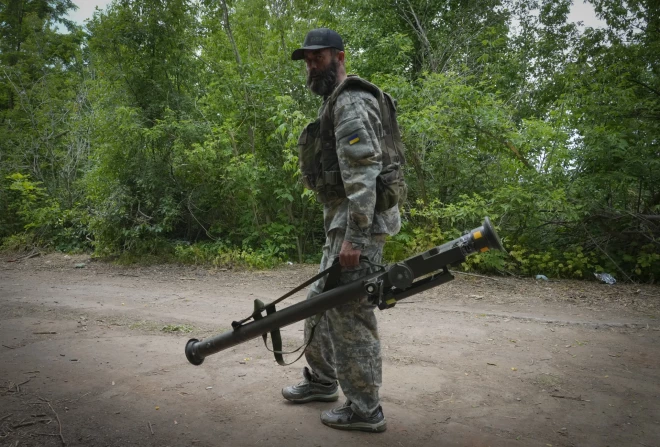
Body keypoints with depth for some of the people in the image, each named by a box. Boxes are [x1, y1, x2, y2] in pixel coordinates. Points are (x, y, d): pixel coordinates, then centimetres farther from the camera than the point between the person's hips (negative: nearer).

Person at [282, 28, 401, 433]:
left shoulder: (351, 101, -11)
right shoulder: (338, 103, 22)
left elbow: (363, 174, -22)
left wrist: (354, 236, -26)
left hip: (357, 225, -11)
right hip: (344, 223, 11)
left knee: (349, 315, -4)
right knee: (320, 302, 19)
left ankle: (365, 410, 10)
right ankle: (321, 380, 35)